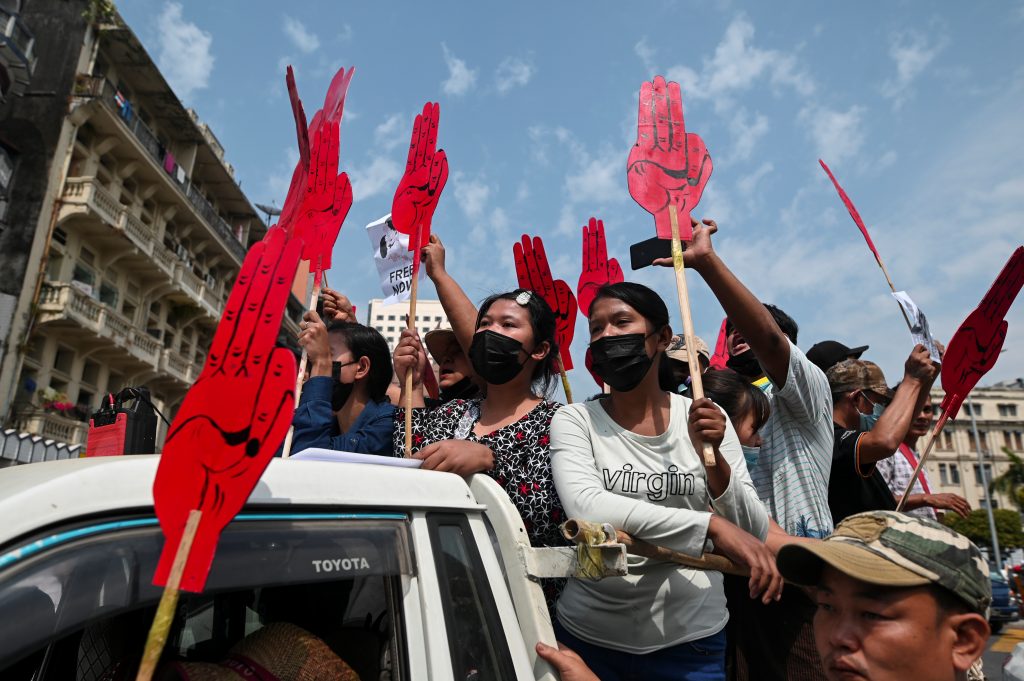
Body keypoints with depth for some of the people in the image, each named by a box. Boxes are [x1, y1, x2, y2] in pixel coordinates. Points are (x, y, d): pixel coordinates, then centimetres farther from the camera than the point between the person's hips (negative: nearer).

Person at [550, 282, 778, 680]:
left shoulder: (705, 419, -4)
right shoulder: (575, 420, -9)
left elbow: (755, 534, -5)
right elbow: (585, 506, -26)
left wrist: (713, 456, -21)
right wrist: (711, 527, -31)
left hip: (691, 639, 1)